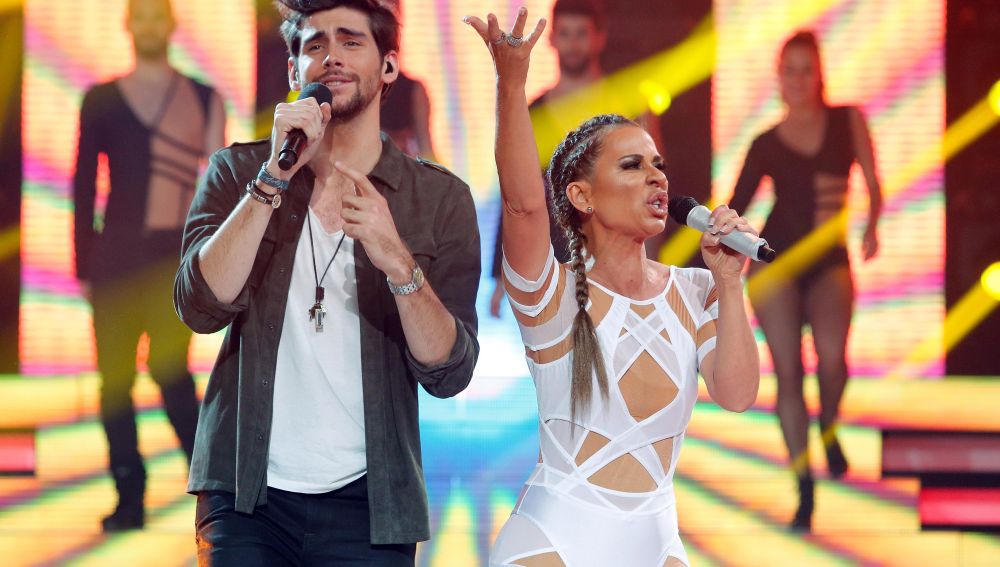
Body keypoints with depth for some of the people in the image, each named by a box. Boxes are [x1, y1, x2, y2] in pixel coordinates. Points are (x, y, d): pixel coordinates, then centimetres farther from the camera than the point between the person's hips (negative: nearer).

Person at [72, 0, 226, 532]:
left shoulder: (203, 99, 8)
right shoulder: (100, 101, 10)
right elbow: (83, 185, 9)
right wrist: (84, 264, 2)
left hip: (177, 254, -2)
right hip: (116, 258, 2)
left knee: (170, 368, -14)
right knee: (114, 378, -1)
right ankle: (128, 498, 4)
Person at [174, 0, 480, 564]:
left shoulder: (441, 197, 3)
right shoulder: (239, 172, 6)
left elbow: (449, 373, -5)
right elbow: (202, 306, -10)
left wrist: (398, 263, -20)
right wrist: (275, 178, -16)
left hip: (367, 500, 0)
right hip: (246, 495, 0)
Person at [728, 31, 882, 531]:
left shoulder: (847, 122, 7)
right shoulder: (766, 144, 6)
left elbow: (871, 183, 7)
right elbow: (736, 207, 2)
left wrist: (870, 226, -5)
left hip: (829, 260, 0)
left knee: (831, 354, -23)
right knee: (788, 370, -8)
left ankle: (829, 430, 11)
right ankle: (804, 491, -2)